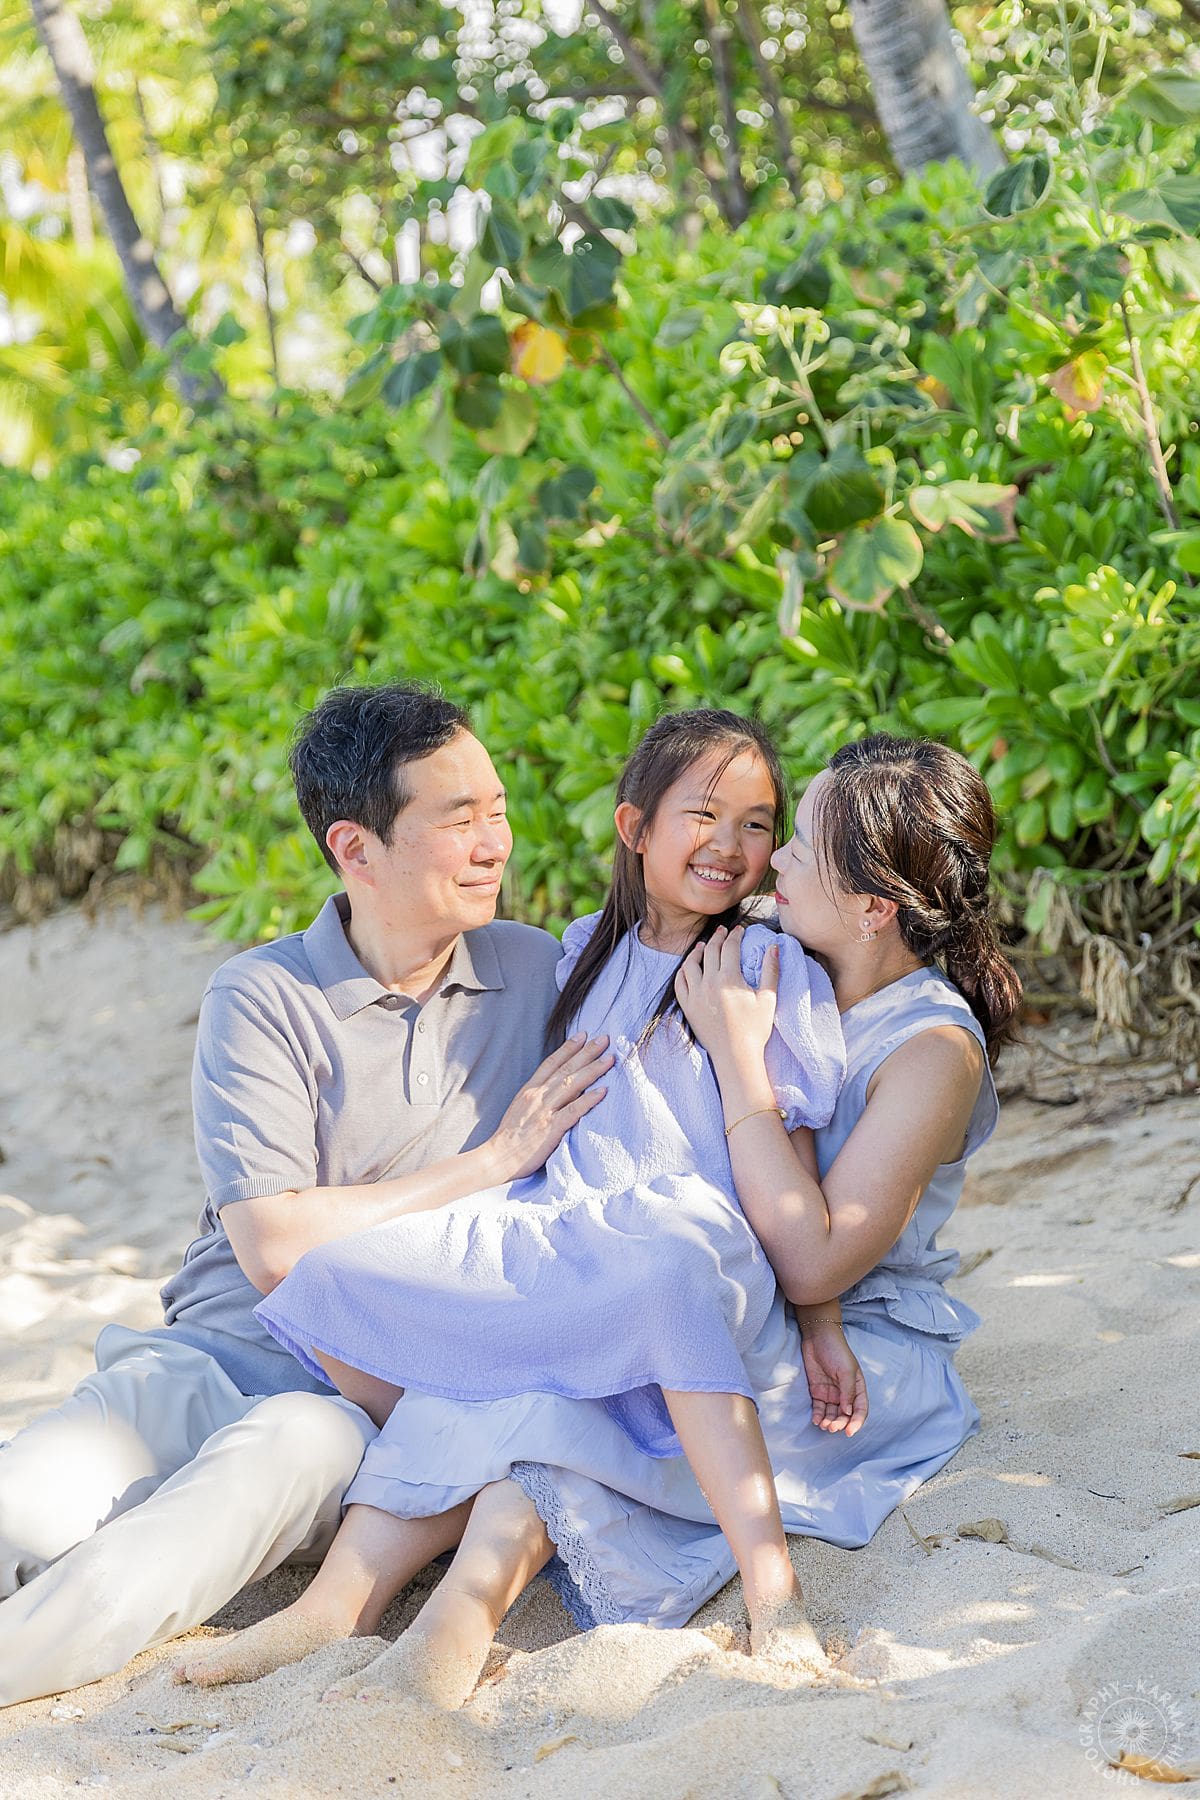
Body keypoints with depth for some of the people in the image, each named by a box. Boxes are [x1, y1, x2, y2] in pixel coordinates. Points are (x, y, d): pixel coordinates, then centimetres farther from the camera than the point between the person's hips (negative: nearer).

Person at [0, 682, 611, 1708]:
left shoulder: (535, 972, 10)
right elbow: (274, 1246, -10)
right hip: (226, 1352, 0)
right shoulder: (265, 998, -1)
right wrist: (495, 1161, -6)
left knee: (299, 1442, -36)